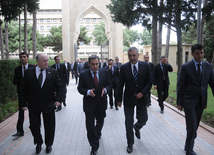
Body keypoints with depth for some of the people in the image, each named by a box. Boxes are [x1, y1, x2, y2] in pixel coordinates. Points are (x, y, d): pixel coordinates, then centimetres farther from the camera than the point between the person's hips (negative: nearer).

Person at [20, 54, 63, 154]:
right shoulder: (28, 72, -2)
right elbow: (24, 89, 1)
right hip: (33, 104, 0)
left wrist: (58, 99, -11)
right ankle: (38, 144, 35)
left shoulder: (53, 72, -2)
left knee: (49, 127, 11)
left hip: (49, 104, 0)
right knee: (34, 126, 9)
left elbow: (59, 86, 1)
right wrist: (24, 103, -2)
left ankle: (49, 145, 34)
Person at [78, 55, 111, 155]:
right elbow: (80, 88, -5)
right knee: (90, 125, -1)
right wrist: (88, 92, -24)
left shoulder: (105, 72, -2)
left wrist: (105, 89, -17)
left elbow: (109, 84, 6)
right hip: (89, 103, -2)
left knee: (100, 121, 23)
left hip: (101, 103, 3)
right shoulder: (83, 74, -8)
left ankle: (98, 132, 57)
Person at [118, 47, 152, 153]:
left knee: (143, 119, 12)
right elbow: (121, 84, -1)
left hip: (141, 97, 1)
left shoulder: (145, 66, -2)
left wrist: (143, 93, -12)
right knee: (128, 123, 6)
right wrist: (119, 99, -1)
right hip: (128, 99, -1)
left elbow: (149, 81, 0)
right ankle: (130, 144, 24)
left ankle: (136, 127, 48)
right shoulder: (124, 67, -5)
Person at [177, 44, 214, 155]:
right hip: (189, 102, -4)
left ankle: (188, 146, 33)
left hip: (201, 102, 4)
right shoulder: (185, 67, -8)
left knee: (195, 126, 14)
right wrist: (179, 103, -6)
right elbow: (180, 86, -6)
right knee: (192, 127, -4)